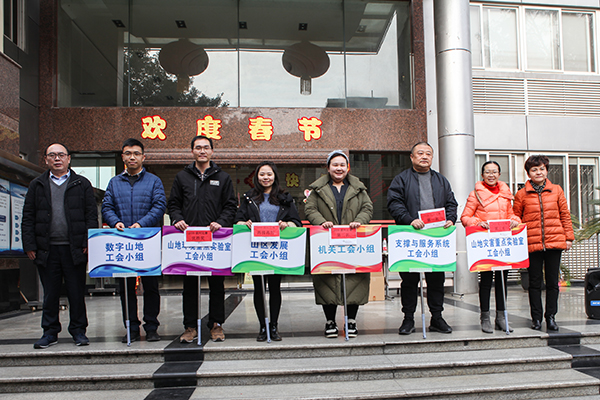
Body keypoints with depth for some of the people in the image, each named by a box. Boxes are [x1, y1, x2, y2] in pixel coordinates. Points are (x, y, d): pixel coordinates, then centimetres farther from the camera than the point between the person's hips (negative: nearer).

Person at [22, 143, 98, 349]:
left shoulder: (82, 184, 7)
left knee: (77, 293, 4)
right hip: (47, 249, 2)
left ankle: (78, 331, 16)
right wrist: (30, 246, 1)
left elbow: (92, 215, 4)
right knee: (50, 293, 8)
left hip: (74, 248, -1)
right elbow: (28, 218, 10)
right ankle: (50, 332, 20)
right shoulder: (37, 185, 12)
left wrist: (88, 243, -5)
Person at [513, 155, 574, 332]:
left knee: (552, 281, 7)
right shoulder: (521, 194, 3)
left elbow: (565, 215, 11)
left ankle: (551, 317, 18)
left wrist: (568, 237, 6)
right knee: (535, 282, 4)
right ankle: (536, 317, 14)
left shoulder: (557, 190, 8)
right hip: (532, 244, -1)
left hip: (554, 242, 2)